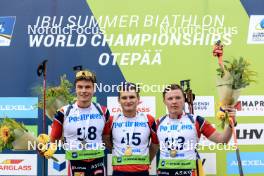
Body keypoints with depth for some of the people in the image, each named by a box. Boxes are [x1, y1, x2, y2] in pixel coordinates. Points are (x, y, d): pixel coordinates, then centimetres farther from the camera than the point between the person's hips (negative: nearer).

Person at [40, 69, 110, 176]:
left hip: (98, 164, 3)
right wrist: (50, 149, -16)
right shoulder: (64, 113, -7)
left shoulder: (103, 111, 2)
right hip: (75, 165, -2)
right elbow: (53, 138, 0)